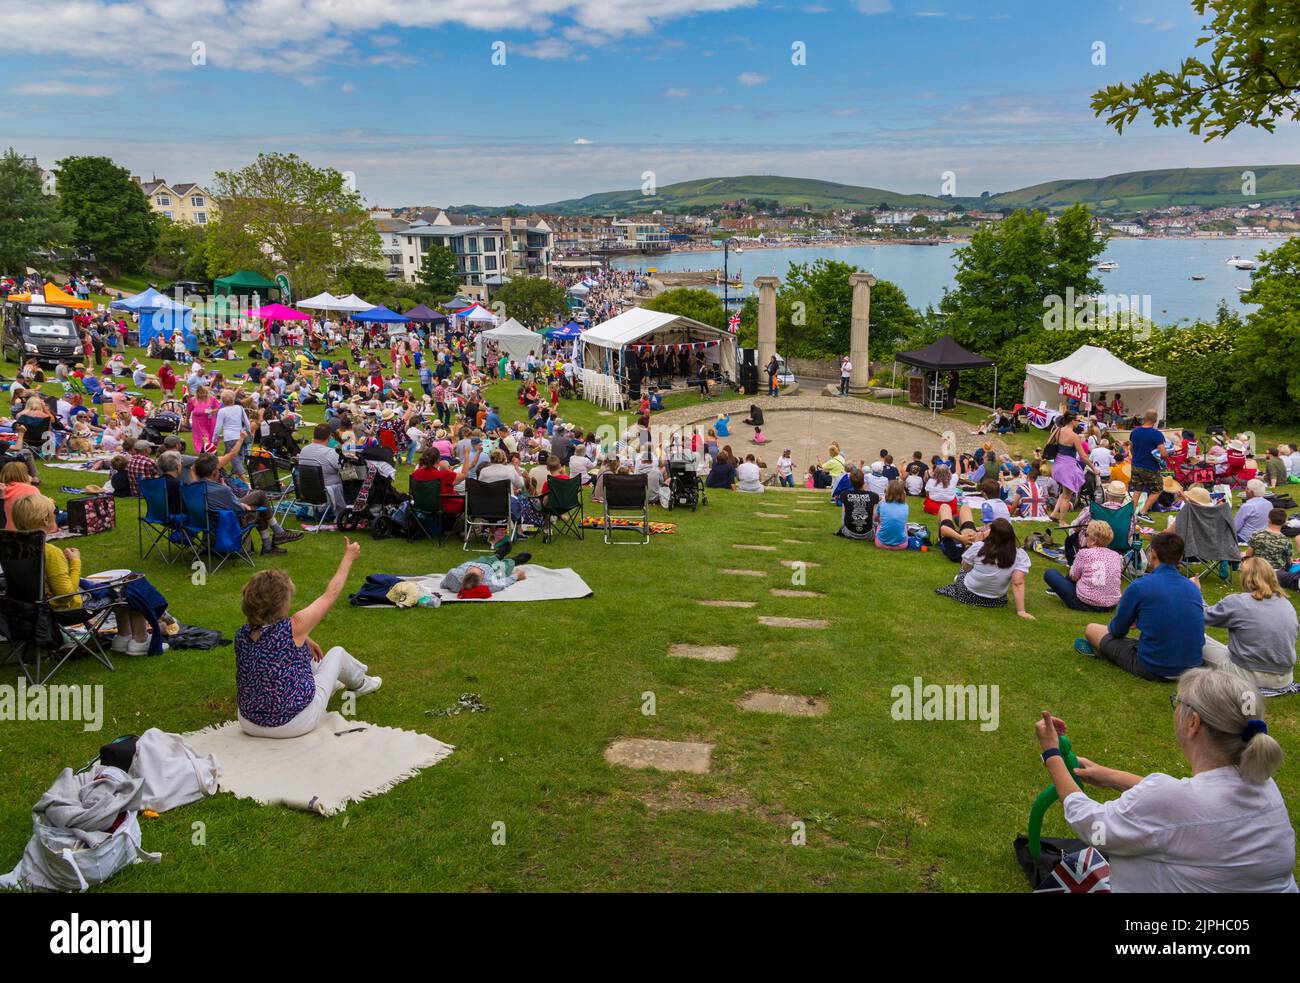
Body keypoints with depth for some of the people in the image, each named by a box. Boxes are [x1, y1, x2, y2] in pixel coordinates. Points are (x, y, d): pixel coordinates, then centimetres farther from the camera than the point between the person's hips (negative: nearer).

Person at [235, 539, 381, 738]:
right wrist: (349, 557, 1)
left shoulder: (242, 634, -9)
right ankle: (358, 683, 46)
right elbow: (331, 594, -10)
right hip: (294, 725, -5)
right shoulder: (293, 628, -25)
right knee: (337, 653, 17)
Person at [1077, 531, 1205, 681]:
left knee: (1091, 629, 15)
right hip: (1192, 668, 6)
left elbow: (1117, 630, -1)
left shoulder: (1140, 586, -14)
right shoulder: (1194, 588, 1)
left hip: (1152, 670, -6)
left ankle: (1100, 649, 44)